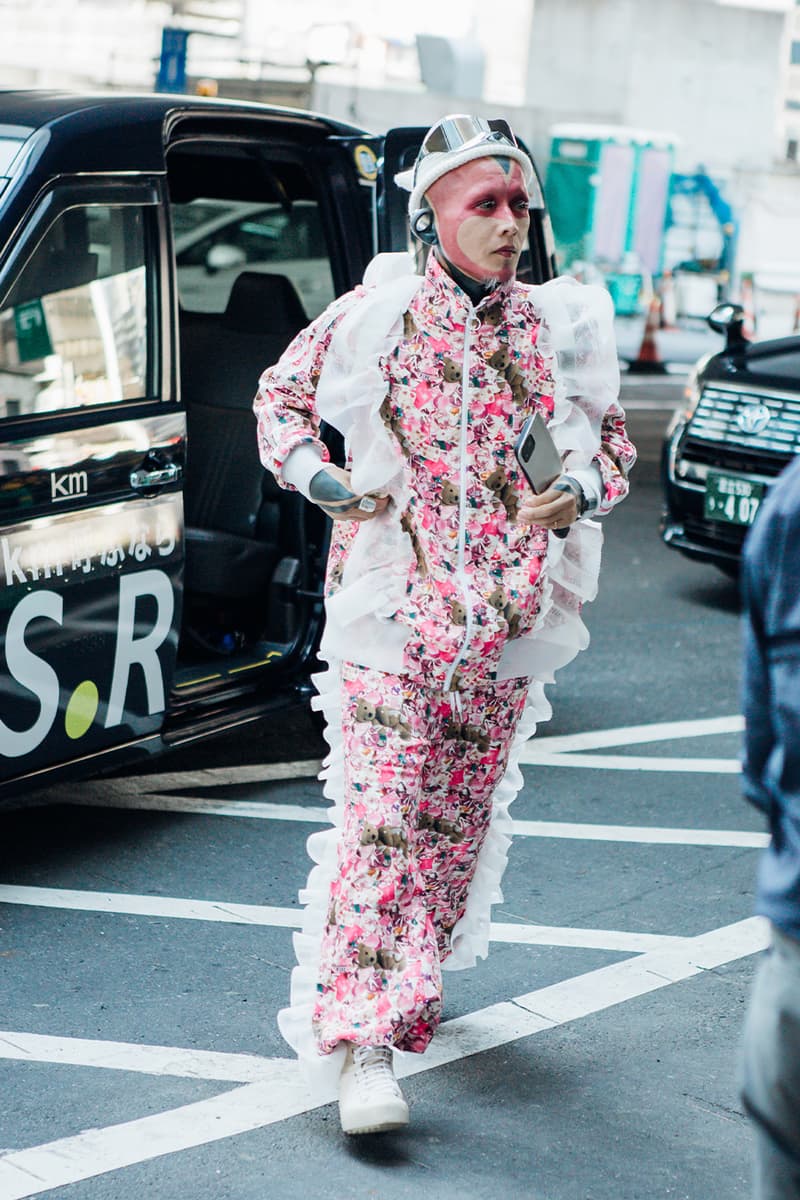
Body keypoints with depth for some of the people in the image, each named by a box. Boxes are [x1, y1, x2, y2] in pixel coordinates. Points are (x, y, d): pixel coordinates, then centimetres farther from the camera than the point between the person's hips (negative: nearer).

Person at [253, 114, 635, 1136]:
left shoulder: (559, 331, 8)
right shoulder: (375, 314, 1)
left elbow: (612, 436, 18)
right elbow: (282, 391, 13)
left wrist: (579, 494, -3)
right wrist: (319, 479, -4)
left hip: (505, 621, 4)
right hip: (391, 601, -3)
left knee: (462, 818, 12)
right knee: (380, 815, -10)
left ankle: (409, 984, 32)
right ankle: (357, 1037, -10)